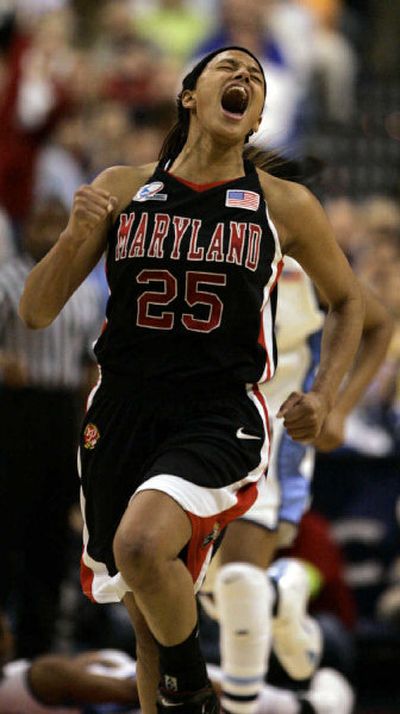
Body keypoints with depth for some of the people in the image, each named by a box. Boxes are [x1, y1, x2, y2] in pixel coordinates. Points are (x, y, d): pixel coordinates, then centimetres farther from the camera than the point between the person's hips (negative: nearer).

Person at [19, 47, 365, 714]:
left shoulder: (285, 205, 2)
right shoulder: (122, 189, 5)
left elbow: (347, 300, 18)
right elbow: (35, 312, 5)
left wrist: (322, 396, 3)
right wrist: (75, 235, -14)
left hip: (221, 416, -3)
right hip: (123, 411, 3)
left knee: (142, 544, -30)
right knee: (147, 613, 11)